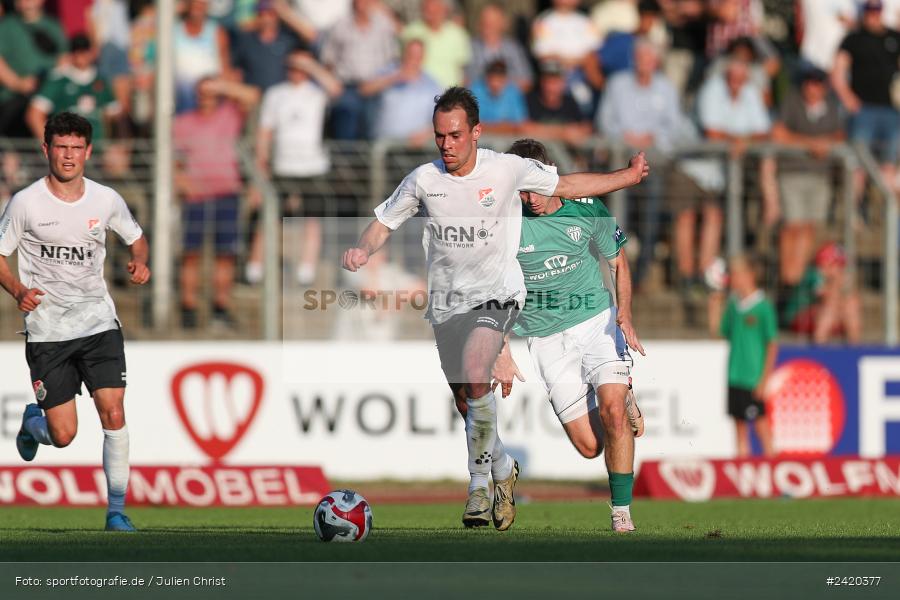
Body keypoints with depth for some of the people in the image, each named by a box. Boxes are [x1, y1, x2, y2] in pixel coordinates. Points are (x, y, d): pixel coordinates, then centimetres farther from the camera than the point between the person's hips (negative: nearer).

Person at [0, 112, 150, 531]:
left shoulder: (106, 200, 0)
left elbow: (135, 237, 18)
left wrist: (140, 263, -4)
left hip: (98, 322, 2)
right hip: (47, 329, -2)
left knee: (113, 414, -13)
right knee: (63, 437, -2)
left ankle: (116, 511, -2)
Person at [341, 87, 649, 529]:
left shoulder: (507, 169, -7)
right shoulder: (423, 179, -4)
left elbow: (567, 186, 8)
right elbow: (384, 223, 8)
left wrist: (629, 177, 5)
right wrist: (363, 250, -13)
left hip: (496, 294, -3)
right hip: (446, 302, 4)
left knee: (474, 376, -28)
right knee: (469, 408, 9)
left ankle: (478, 482, -15)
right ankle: (501, 469, 35)